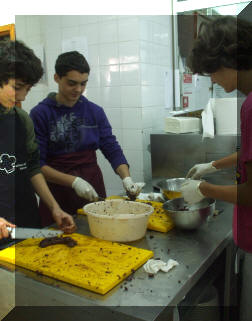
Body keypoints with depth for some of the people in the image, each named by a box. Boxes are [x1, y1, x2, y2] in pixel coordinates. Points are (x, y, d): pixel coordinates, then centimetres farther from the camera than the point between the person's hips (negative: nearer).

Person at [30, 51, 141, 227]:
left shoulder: (95, 111, 2)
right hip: (58, 191, -3)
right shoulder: (40, 113, -9)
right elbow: (37, 164, -12)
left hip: (93, 188, 3)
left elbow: (112, 149, 0)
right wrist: (73, 181, -21)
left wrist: (126, 178, -16)